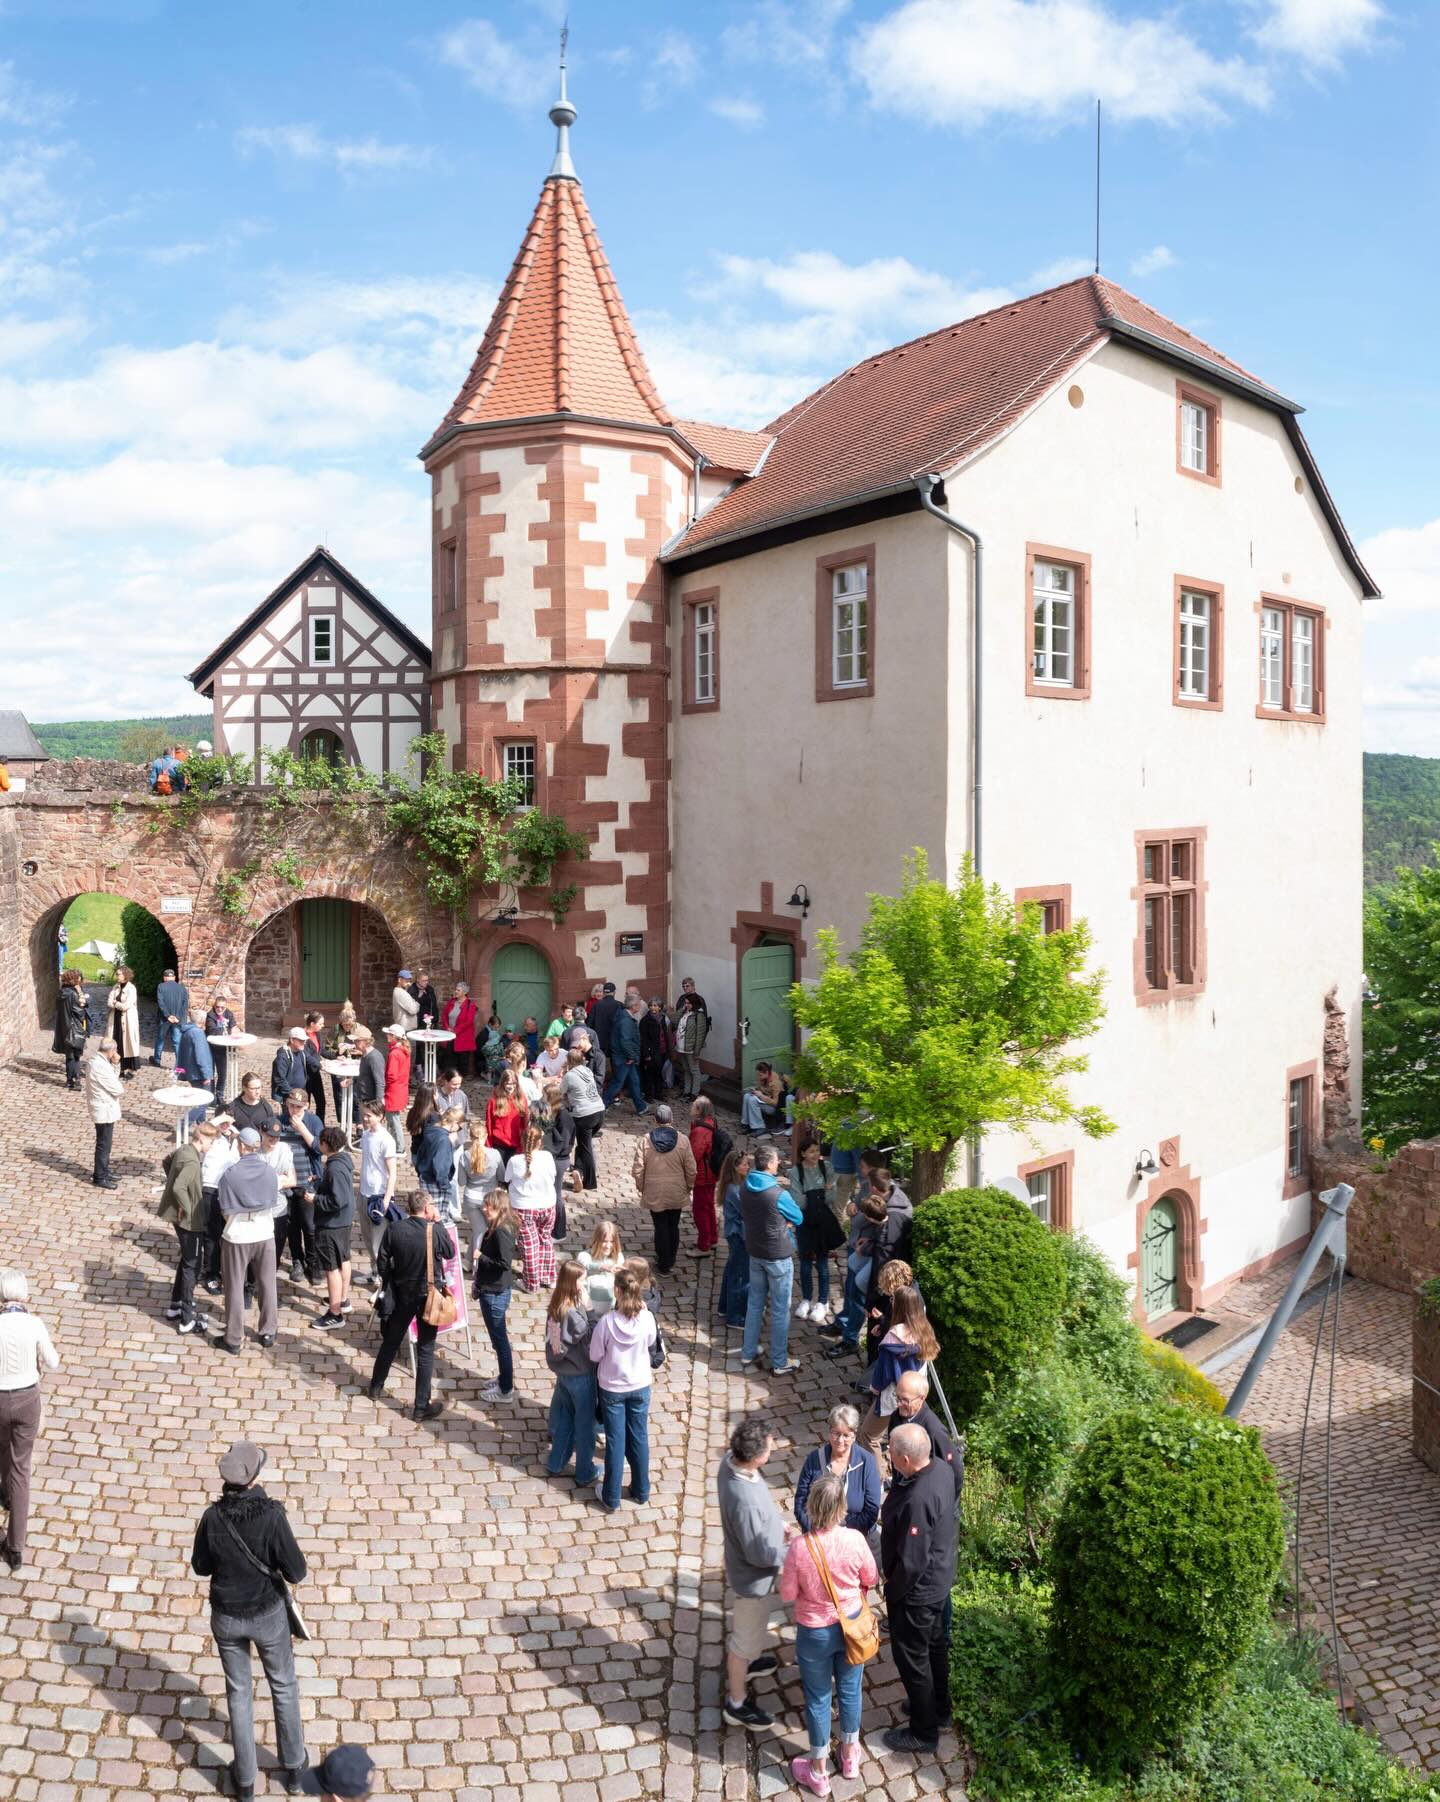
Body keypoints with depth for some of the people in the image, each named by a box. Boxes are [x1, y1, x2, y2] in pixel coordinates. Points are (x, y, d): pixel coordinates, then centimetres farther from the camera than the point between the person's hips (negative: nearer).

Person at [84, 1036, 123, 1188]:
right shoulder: (101, 1067, -26)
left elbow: (114, 1077, 12)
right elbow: (117, 1089, -21)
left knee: (105, 1143, 21)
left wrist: (115, 1064, -3)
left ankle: (103, 1171, 33)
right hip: (105, 1110, -10)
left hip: (102, 1108, 10)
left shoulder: (95, 1062, 6)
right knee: (104, 1144, 1)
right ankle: (100, 1178, 11)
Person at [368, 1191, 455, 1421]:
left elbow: (383, 1263, -4)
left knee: (390, 1342, 23)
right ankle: (421, 1407, 11)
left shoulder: (394, 1228, -11)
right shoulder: (435, 1231, -19)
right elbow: (450, 1252, 0)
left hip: (402, 1295, 3)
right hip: (428, 1297, -3)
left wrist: (391, 1283, 12)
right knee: (425, 1350, 6)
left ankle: (376, 1388, 41)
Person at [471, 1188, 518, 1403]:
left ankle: (505, 1389, 13)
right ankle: (504, 1378, 35)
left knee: (500, 1339, 2)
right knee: (498, 1338, 21)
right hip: (490, 1291, 9)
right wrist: (478, 1285, 17)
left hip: (495, 1294, -9)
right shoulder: (495, 1228, 4)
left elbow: (504, 1263, -29)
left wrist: (480, 1257, -19)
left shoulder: (501, 1231, -24)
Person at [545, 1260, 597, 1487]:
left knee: (564, 1418, 24)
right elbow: (593, 1338, -23)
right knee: (584, 1424, 10)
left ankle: (556, 1463, 38)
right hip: (580, 1374, -7)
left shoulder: (555, 1305, -5)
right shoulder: (573, 1312, -30)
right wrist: (588, 1308, -27)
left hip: (562, 1370, 7)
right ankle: (585, 1474, 25)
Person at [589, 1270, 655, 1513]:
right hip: (640, 1386, 2)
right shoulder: (647, 1318, -18)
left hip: (612, 1388, -2)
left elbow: (594, 1356, -12)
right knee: (639, 1438, 18)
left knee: (615, 1442, 12)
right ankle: (640, 1491, 33)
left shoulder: (606, 1322, -25)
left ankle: (611, 1498, 24)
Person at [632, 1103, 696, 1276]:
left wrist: (641, 1187, 7)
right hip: (677, 1194, 1)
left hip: (654, 1194, -1)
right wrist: (689, 1187, 11)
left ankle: (663, 1265, 17)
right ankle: (671, 1261, 32)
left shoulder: (645, 1141, -13)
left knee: (661, 1228, 9)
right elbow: (691, 1169, -6)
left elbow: (637, 1169, -9)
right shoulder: (682, 1141, -11)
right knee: (673, 1226, 17)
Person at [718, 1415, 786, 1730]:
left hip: (740, 1564, 8)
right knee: (746, 1637, 16)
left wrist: (776, 1521, 13)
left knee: (747, 1625, 34)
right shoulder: (745, 1500, -43)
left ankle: (746, 1661, 60)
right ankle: (737, 1702, 37)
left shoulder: (731, 1460, -17)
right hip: (753, 1577, -8)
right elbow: (758, 1554, -29)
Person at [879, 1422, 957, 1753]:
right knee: (934, 1643, 28)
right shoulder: (940, 1470, -12)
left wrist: (893, 1591, -14)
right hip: (940, 1577, 9)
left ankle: (923, 1732, 31)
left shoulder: (917, 1500, -38)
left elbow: (911, 1561, -30)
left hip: (917, 1589, -9)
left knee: (912, 1657, 13)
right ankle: (939, 1707, 49)